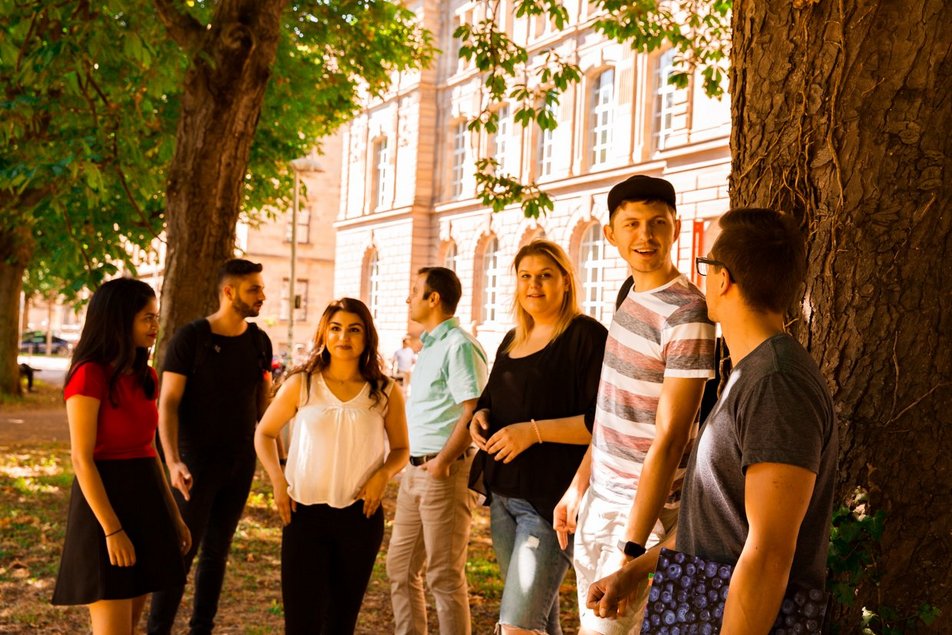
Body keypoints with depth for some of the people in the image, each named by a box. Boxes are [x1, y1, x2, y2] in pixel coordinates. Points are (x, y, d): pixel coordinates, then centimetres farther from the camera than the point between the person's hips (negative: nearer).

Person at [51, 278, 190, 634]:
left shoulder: (145, 377, 10)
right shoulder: (89, 376, -13)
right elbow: (82, 459, -16)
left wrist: (173, 514, 15)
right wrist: (112, 530, -19)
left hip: (145, 501, 8)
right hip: (104, 500, -8)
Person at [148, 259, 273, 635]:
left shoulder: (259, 342, 5)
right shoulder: (190, 338, -11)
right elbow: (168, 403, -14)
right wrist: (173, 462, -25)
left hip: (241, 463, 5)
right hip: (197, 462, -5)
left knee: (217, 550, 12)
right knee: (182, 550, -4)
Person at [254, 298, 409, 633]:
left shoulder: (386, 392, 1)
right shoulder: (301, 385, 0)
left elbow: (400, 449, 10)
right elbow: (265, 433, 9)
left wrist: (384, 473, -11)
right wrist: (278, 480, -5)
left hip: (360, 516, 1)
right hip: (304, 513, -1)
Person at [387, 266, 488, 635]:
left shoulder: (459, 346, -13)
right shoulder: (429, 346, 17)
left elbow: (474, 412, -21)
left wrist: (442, 462, -20)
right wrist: (414, 464, 16)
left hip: (445, 472, -10)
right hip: (415, 469, 10)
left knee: (444, 576, -2)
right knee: (400, 567, 15)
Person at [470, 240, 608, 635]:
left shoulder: (586, 336, -9)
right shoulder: (512, 340, 15)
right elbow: (493, 399, 29)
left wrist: (534, 431, -22)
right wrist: (481, 417, 6)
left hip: (550, 499, -8)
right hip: (503, 496, 8)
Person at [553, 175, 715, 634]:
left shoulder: (685, 313, -18)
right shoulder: (630, 298, 7)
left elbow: (669, 438, -21)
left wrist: (633, 547, -22)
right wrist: (578, 486, 15)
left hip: (644, 505, -8)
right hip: (599, 498, 8)